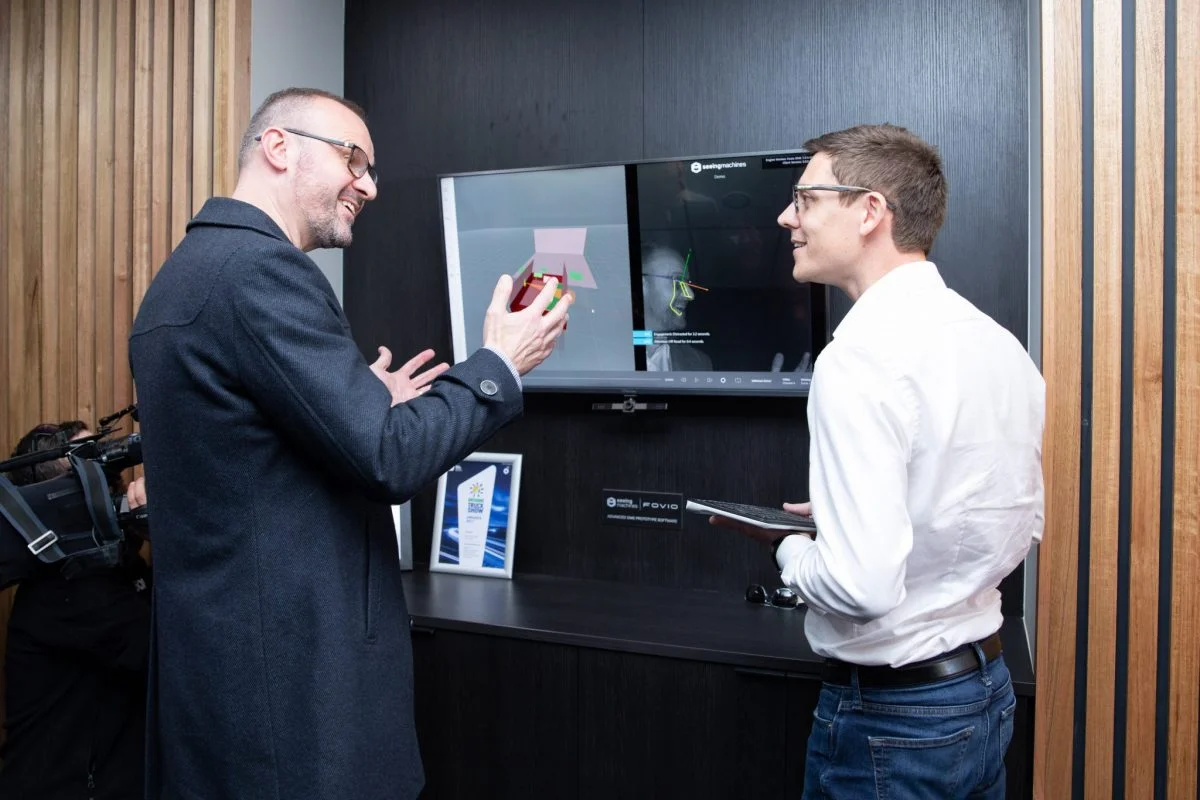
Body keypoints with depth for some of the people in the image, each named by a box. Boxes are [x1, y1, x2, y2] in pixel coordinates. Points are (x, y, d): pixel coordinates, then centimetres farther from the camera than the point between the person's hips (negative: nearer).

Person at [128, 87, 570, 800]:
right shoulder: (260, 267, -19)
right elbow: (390, 461, -22)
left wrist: (368, 408, 18)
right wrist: (500, 365, -9)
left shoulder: (190, 267, 12)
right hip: (293, 668, -10)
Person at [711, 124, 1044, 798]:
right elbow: (1025, 529, 12)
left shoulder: (862, 357, -24)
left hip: (891, 717, -8)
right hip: (988, 689, 8)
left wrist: (787, 543, -9)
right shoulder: (1000, 343, 1)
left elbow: (862, 587, -30)